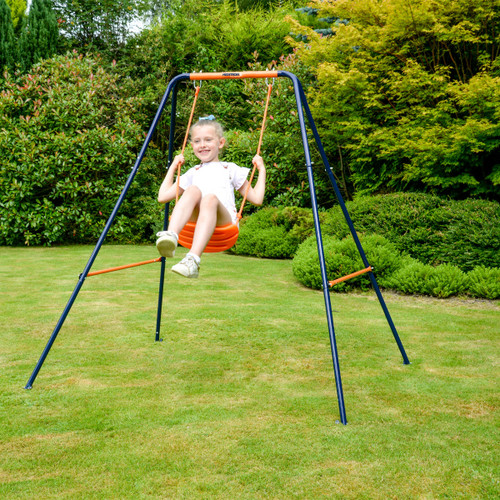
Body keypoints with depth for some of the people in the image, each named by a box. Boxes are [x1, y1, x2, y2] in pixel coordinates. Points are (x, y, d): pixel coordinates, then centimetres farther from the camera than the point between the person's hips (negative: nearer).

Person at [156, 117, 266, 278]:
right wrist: (172, 168, 37)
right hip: (193, 220, 1)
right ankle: (170, 236, -52)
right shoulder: (192, 173, 33)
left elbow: (256, 198, 23)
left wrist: (261, 170, 23)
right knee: (193, 190, -29)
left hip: (223, 221, -1)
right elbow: (163, 197, 30)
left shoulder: (230, 169, 28)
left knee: (210, 198, -36)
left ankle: (193, 259, -55)